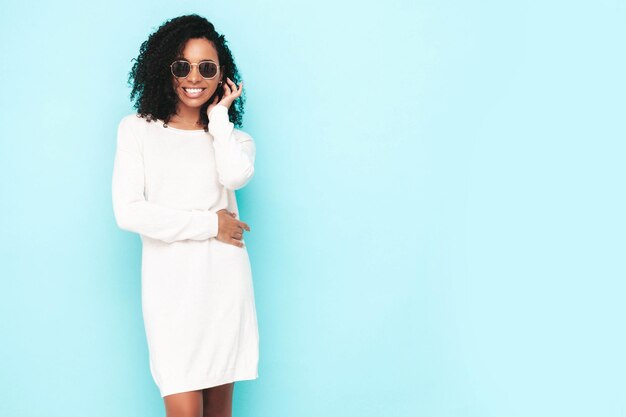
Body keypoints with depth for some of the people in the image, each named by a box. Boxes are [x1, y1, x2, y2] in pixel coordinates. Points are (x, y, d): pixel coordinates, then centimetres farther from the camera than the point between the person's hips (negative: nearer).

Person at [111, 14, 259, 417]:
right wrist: (209, 224, -6)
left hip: (224, 278, 2)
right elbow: (128, 212, -6)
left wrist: (218, 114, -1)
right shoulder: (137, 129, 5)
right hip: (170, 281, -2)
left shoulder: (232, 137, 13)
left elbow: (236, 176, -13)